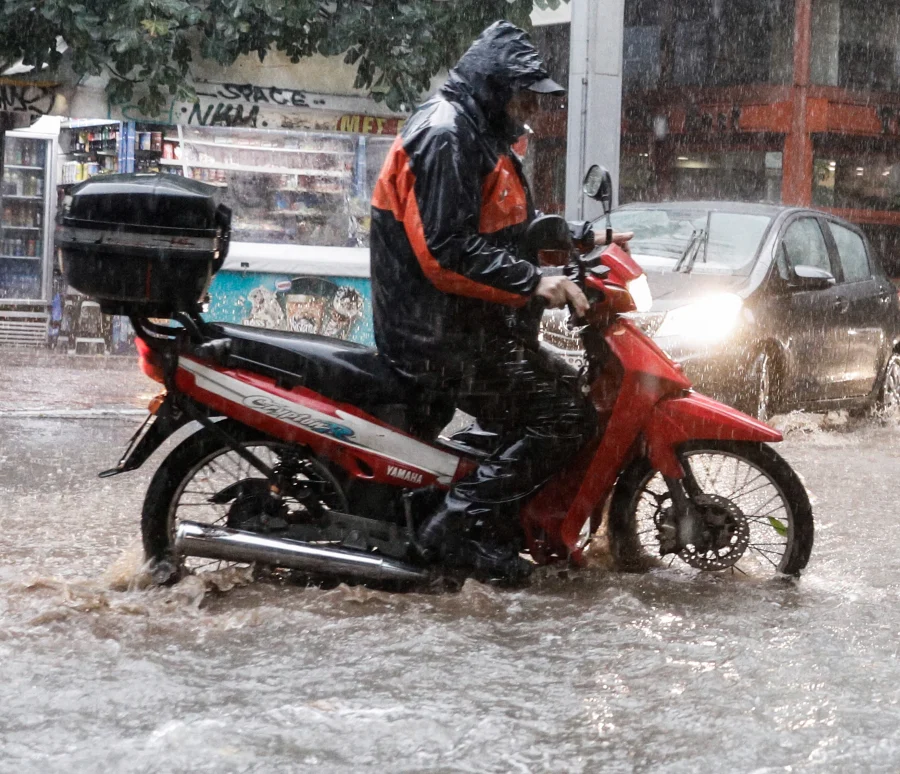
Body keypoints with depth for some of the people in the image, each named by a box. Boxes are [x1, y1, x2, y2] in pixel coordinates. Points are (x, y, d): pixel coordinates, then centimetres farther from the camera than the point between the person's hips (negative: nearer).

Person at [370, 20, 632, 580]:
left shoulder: (482, 137, 19)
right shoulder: (444, 138, -17)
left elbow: (513, 227, 24)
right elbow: (446, 252, -26)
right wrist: (533, 283, -29)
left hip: (472, 324, 11)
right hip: (444, 336, -11)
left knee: (565, 390, 13)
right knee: (566, 418, -16)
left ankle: (504, 526, 15)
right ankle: (462, 523, -15)